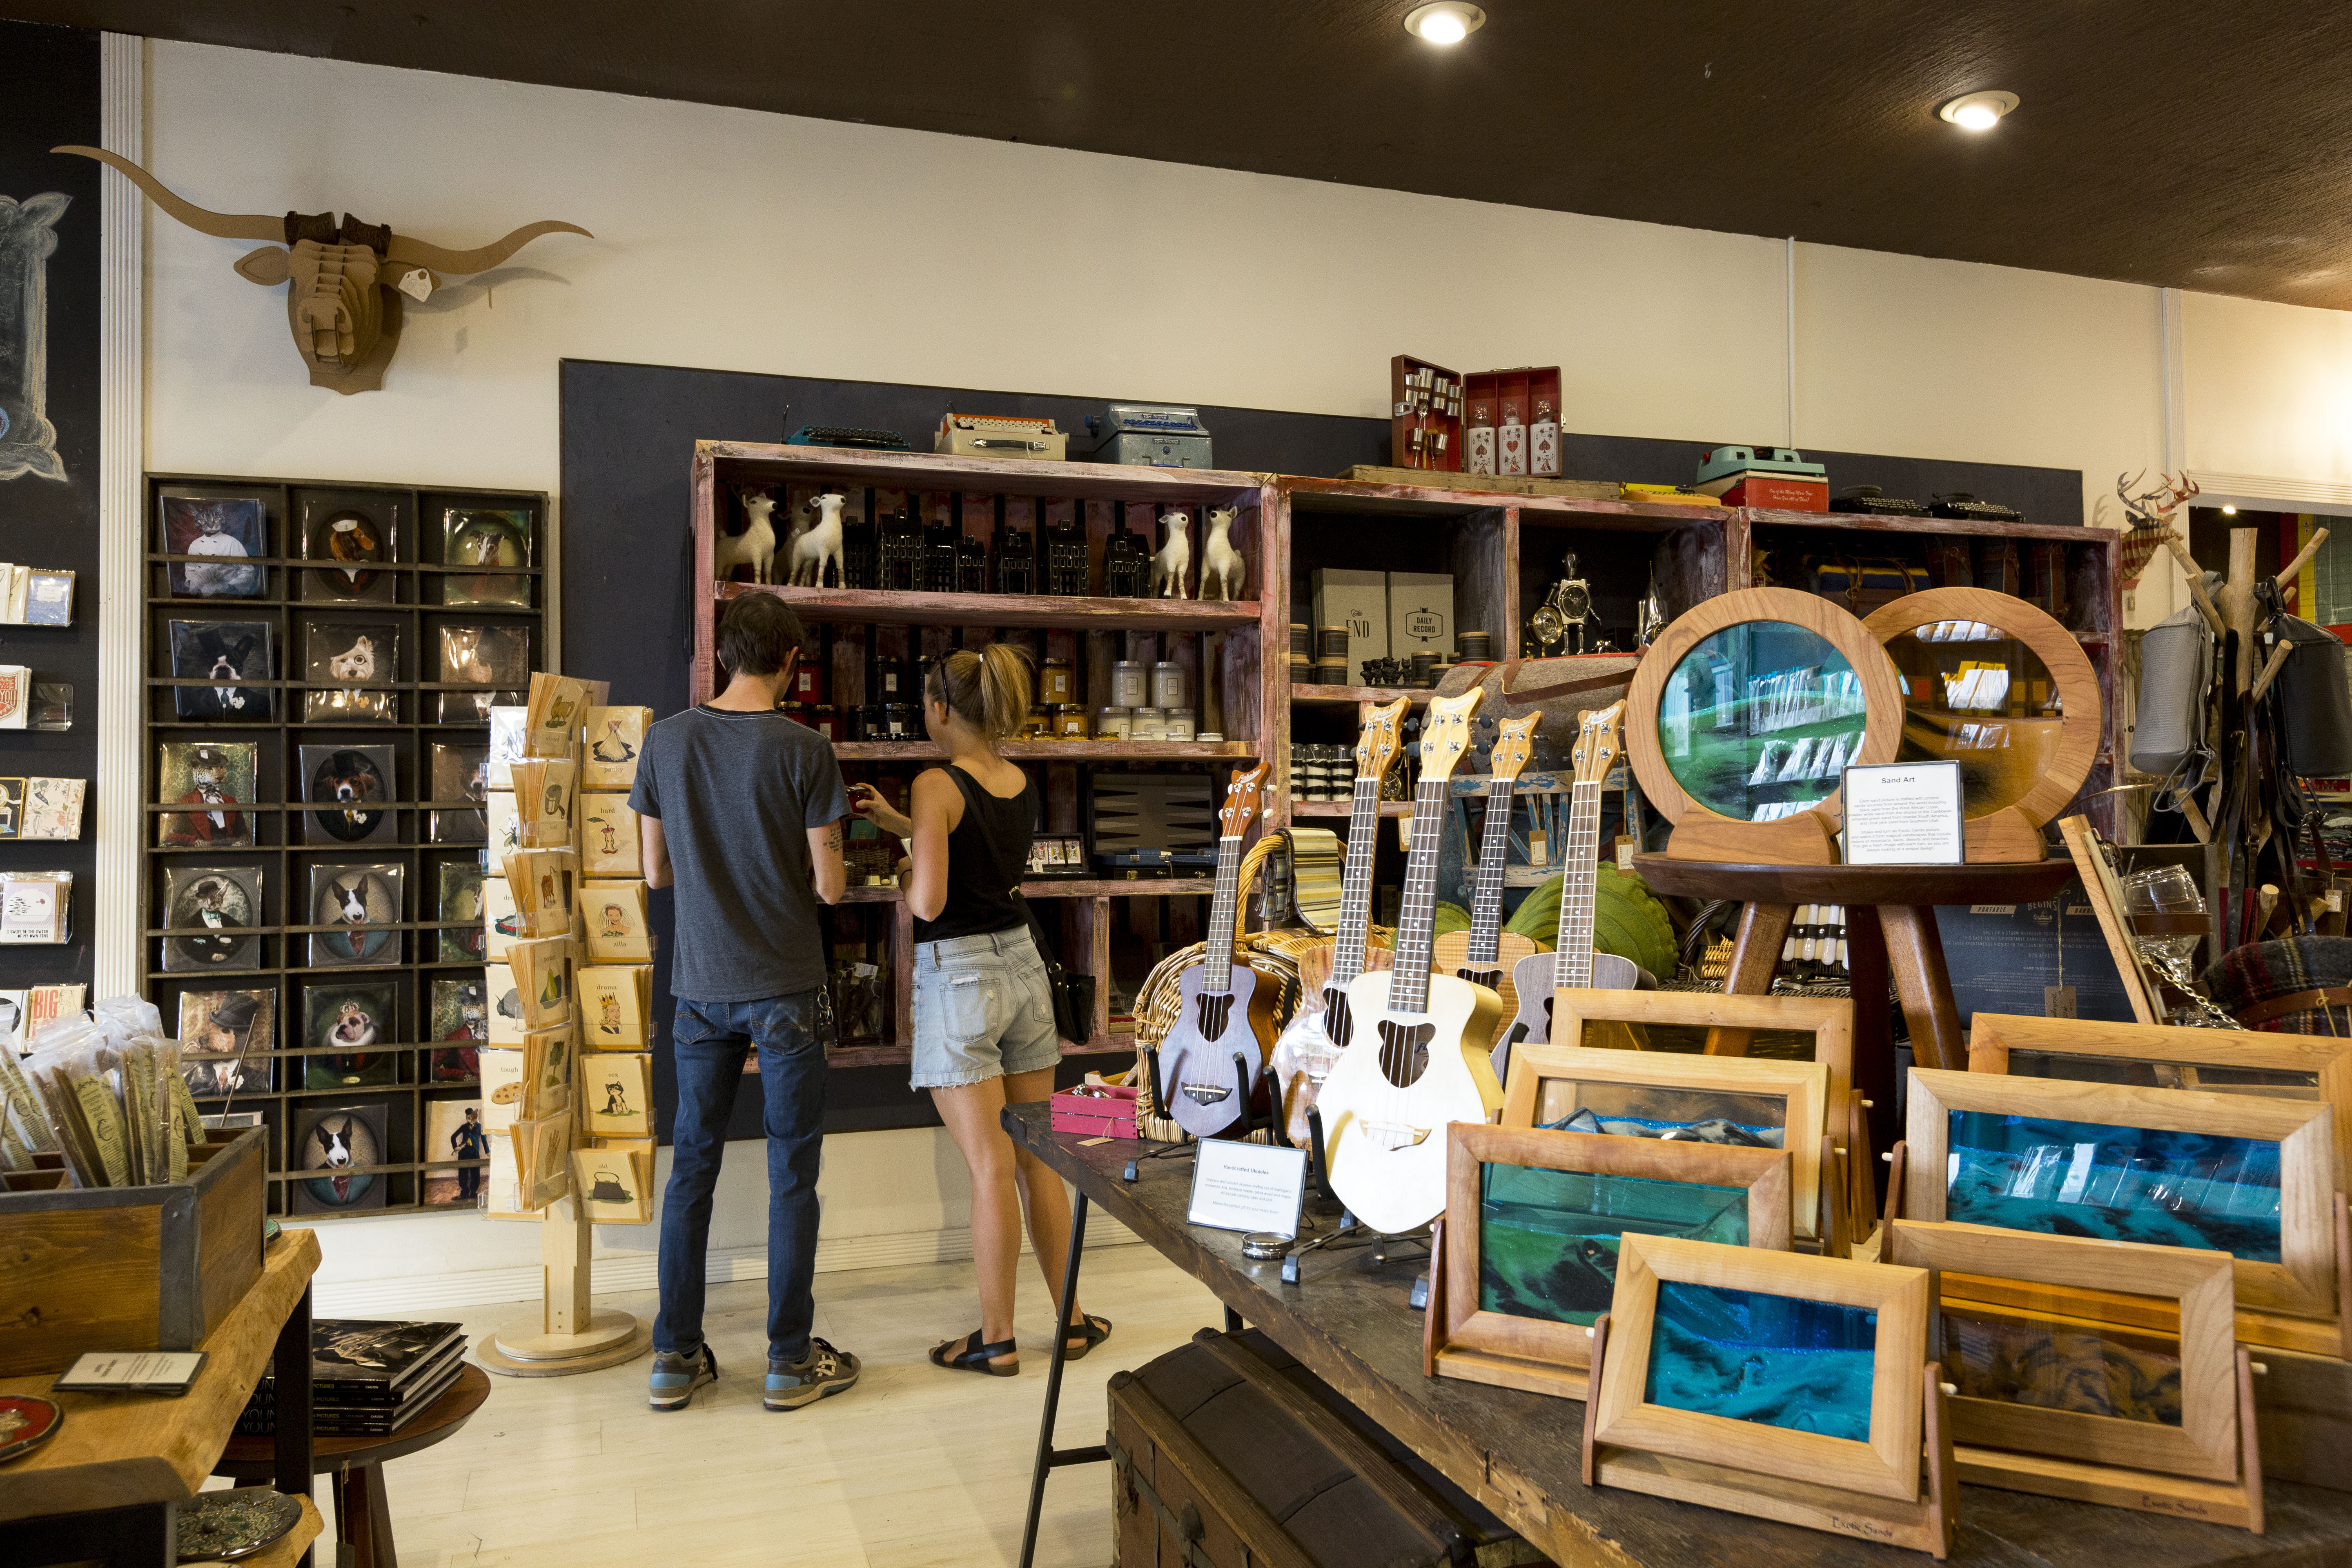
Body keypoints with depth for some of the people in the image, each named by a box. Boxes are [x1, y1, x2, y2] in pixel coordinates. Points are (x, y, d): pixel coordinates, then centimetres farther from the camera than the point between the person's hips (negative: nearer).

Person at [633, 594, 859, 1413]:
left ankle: (676, 1356, 19)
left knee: (692, 1163, 13)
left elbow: (655, 870, 5)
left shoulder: (666, 739, 0)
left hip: (701, 984, 4)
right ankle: (790, 1360, 14)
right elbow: (830, 885, -11)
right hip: (783, 985, -4)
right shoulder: (804, 750, -12)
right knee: (792, 1171, 6)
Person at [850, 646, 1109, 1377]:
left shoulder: (936, 784, -14)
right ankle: (1072, 1320, 21)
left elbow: (930, 902, -19)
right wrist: (895, 820, 29)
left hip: (959, 977, -7)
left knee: (991, 1167, -1)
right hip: (1022, 964, 7)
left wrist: (906, 874, 2)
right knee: (1038, 1157, 13)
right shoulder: (1022, 784, 7)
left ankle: (996, 1339, 10)